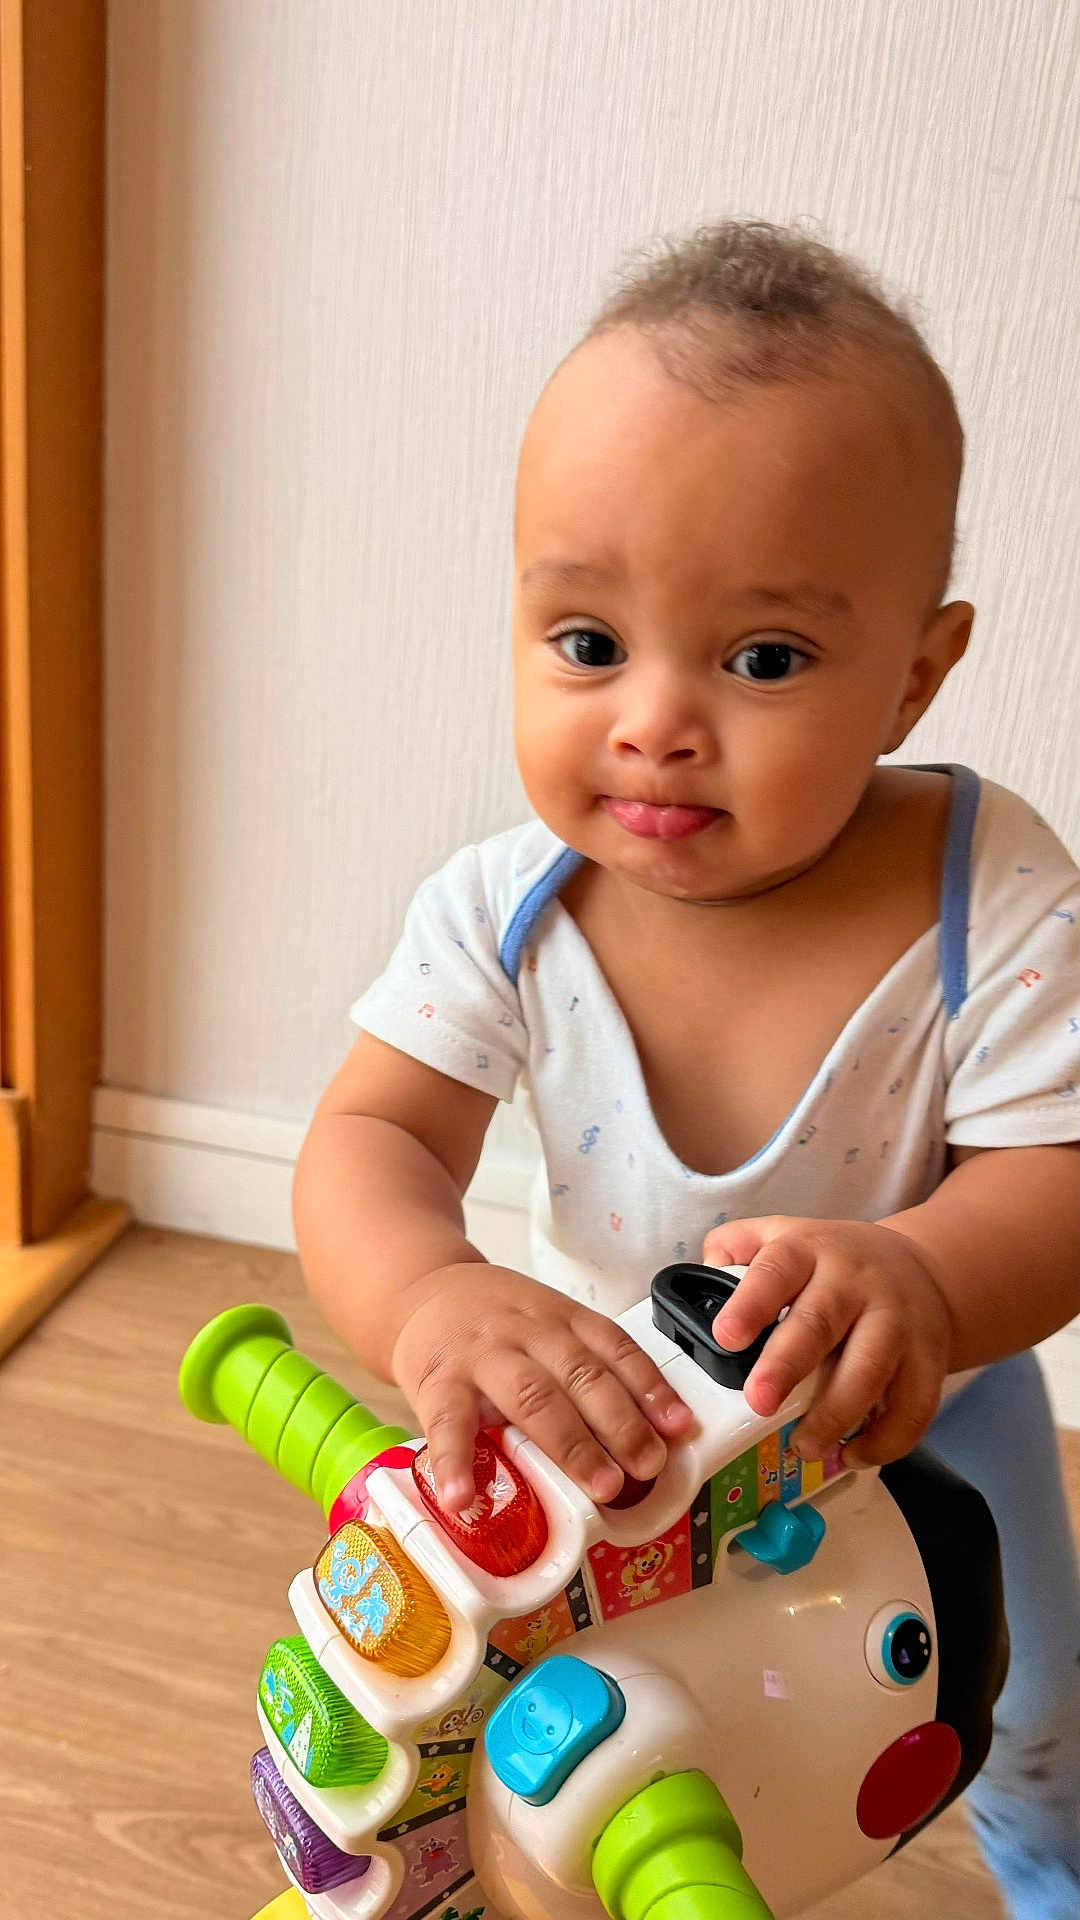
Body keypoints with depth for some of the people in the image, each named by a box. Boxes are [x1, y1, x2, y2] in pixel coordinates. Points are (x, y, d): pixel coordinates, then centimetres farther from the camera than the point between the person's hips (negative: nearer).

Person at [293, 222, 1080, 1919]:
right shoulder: (505, 911, -27)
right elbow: (370, 1138, -28)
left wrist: (919, 1281, -52)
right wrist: (431, 1297, -51)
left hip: (924, 1405, 0)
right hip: (620, 1403, 1)